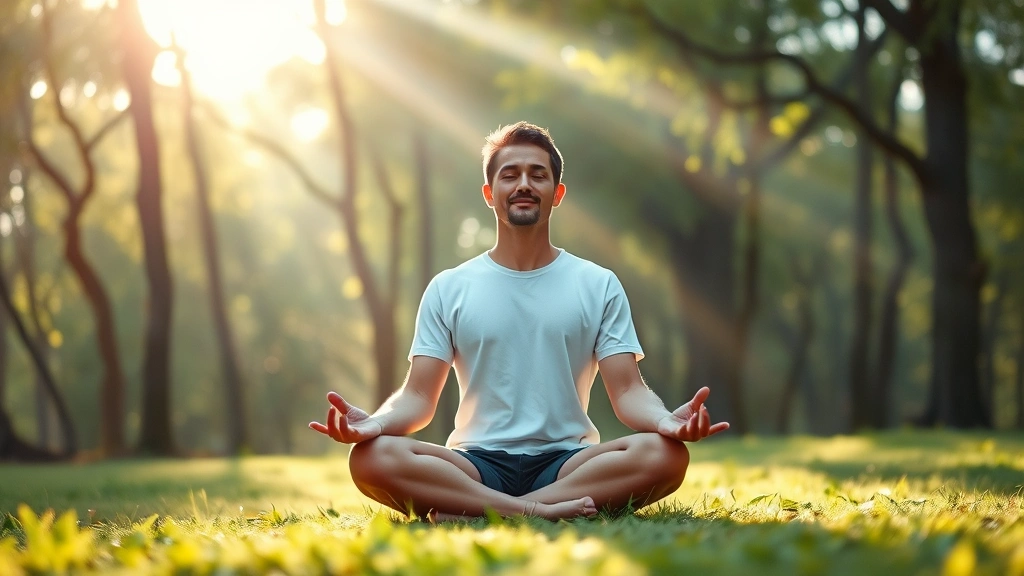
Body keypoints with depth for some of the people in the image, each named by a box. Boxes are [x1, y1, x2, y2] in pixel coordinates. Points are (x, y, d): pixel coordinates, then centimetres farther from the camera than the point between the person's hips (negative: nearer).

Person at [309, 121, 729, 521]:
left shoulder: (600, 286, 11)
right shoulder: (448, 289, 11)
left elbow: (628, 391, 3)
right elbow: (419, 396, 4)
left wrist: (666, 419, -22)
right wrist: (376, 422, -20)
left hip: (566, 462, 1)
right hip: (477, 466, 0)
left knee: (665, 453, -31)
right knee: (372, 457, -29)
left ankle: (473, 512, -31)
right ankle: (539, 510, -33)